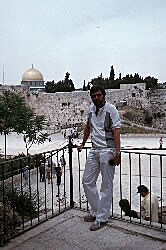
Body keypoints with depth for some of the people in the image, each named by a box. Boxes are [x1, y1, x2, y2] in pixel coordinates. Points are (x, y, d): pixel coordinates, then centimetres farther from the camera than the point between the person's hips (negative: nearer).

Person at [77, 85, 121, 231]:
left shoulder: (111, 109, -8)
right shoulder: (91, 109, 12)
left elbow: (116, 131, -14)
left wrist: (117, 152, -21)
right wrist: (83, 144, 33)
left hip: (107, 150, -7)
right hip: (94, 150, 7)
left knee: (106, 186, -1)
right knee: (87, 181, 11)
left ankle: (102, 218, 8)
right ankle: (95, 211, 26)